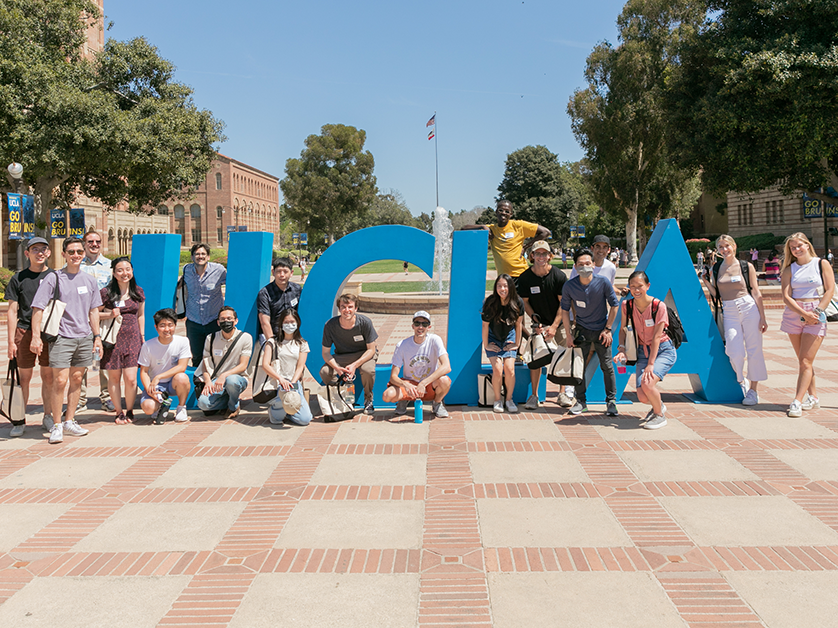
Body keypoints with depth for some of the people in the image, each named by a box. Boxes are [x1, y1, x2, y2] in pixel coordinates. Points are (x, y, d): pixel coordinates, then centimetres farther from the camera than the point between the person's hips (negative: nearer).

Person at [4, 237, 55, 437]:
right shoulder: (19, 278, 5)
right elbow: (12, 311, 4)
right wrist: (10, 341, -2)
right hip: (25, 332, -1)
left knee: (49, 377, 5)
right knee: (24, 377, 2)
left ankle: (48, 416, 18)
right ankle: (20, 420, 11)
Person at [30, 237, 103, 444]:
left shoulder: (89, 280, 11)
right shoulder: (53, 278, -3)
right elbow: (38, 308, -5)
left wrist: (97, 336, 15)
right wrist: (36, 336, -13)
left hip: (84, 338, 5)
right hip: (61, 337, -4)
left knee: (76, 379, 9)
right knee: (59, 381, -9)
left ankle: (69, 422, 19)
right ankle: (56, 426, 0)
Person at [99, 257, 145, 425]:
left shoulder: (138, 292, 7)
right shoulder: (106, 293, -5)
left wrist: (142, 337, 16)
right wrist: (109, 315, -15)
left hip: (132, 339, 2)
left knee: (131, 379, -4)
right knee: (114, 378, 6)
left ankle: (129, 411, 15)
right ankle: (119, 412, 21)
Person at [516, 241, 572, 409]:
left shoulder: (559, 276, -13)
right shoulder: (525, 278, -10)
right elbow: (525, 302, 1)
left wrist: (554, 326, -15)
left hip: (559, 323, 0)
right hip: (539, 323, 1)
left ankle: (562, 393, 13)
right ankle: (534, 395, 3)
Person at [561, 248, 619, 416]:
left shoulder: (603, 282, -17)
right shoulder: (569, 286, -14)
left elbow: (614, 305, -5)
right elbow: (565, 310, -2)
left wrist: (607, 329, -7)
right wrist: (569, 334, -4)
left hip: (601, 329, -1)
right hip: (581, 329, 1)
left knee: (607, 365, 1)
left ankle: (611, 401, 14)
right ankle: (580, 402, 13)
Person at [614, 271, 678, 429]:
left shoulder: (659, 306, -19)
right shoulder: (627, 305, -6)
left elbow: (656, 336, -20)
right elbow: (623, 329, 6)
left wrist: (650, 364, -24)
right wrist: (622, 348, -13)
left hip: (663, 351, -4)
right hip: (643, 351, 4)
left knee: (647, 383, -29)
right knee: (642, 397, -10)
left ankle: (660, 415, 0)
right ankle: (658, 405, 28)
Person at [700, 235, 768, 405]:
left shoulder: (746, 266, 2)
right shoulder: (715, 269, 9)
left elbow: (756, 292, 1)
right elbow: (716, 295, 13)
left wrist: (763, 318, -3)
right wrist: (706, 281, -3)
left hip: (749, 308, -1)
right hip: (729, 313, 2)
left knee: (754, 350, 0)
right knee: (735, 353, -7)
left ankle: (753, 390, 11)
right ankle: (741, 381, 21)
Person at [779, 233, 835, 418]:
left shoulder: (822, 264, 3)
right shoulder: (789, 269, 8)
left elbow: (830, 290, -3)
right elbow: (786, 296, -1)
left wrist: (817, 311, -13)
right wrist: (804, 313, -14)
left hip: (815, 316, -3)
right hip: (794, 314, 3)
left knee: (806, 361, -10)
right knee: (803, 360, 8)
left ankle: (797, 402, -13)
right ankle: (813, 397, 21)